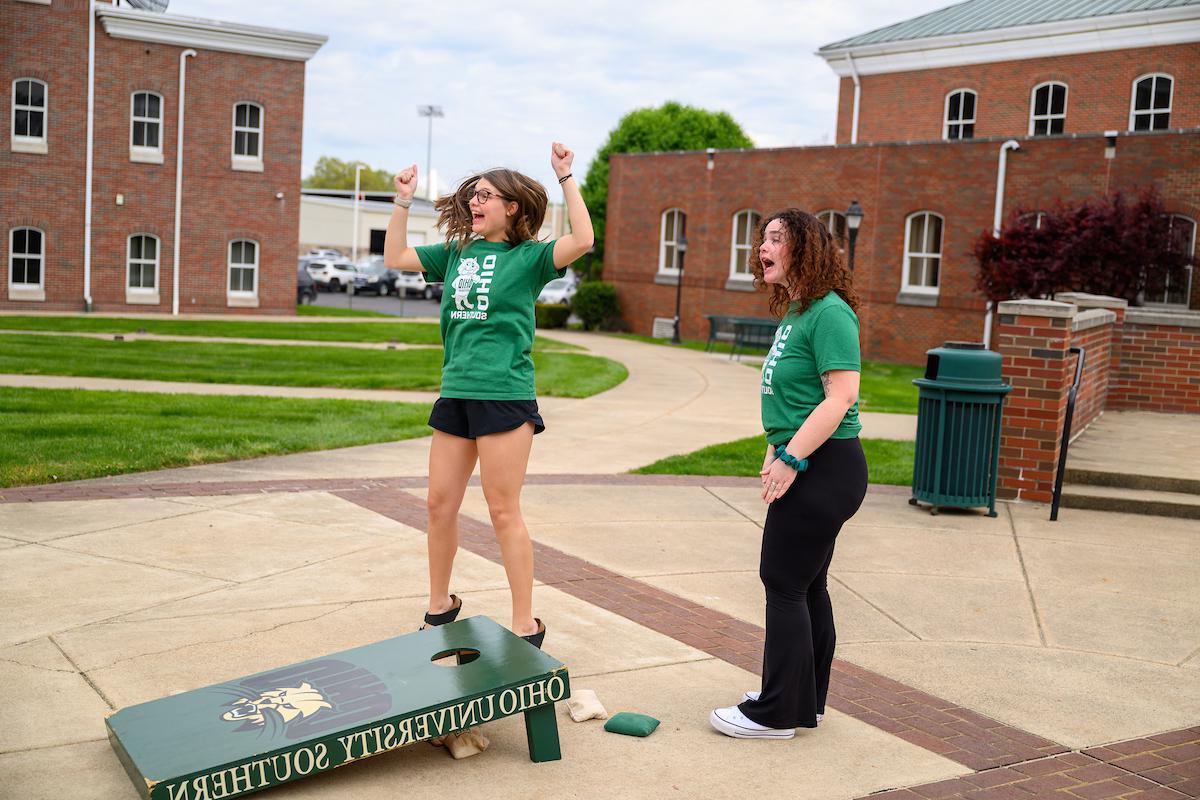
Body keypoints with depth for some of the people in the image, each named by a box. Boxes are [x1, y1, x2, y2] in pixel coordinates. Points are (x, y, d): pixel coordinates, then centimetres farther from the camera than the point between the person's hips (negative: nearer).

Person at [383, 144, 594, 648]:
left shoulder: (528, 257, -3)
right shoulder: (457, 253, 13)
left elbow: (583, 241, -20)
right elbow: (395, 257, 20)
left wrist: (565, 178, -18)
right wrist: (403, 202, 14)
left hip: (504, 396, -6)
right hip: (455, 394, 6)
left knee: (504, 512, -3)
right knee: (440, 504, 11)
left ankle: (526, 626, 9)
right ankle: (439, 606, 30)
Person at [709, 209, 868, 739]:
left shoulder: (828, 313, -16)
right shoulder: (793, 313, 14)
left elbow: (841, 396, -23)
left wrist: (791, 459, -22)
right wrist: (776, 449, 16)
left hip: (824, 468, -10)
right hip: (805, 465, 10)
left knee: (785, 582, -3)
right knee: (806, 585, 15)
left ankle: (777, 714, 8)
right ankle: (805, 701, 27)